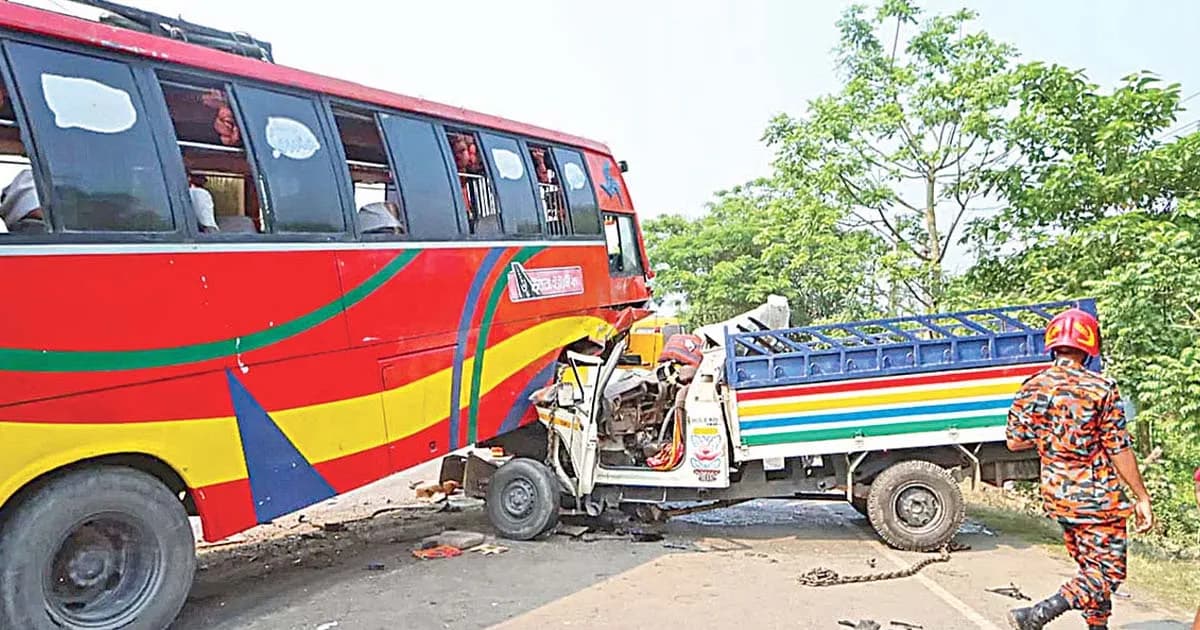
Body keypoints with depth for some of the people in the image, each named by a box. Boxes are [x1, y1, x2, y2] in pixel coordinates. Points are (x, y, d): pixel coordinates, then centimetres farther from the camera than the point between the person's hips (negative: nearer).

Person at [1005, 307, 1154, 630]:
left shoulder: (1032, 387, -1)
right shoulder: (1102, 389, -13)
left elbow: (1014, 442, 1)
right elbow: (1119, 450, -12)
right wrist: (1142, 498, -4)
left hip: (1056, 494, 6)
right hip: (1097, 497, -6)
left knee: (1090, 566, 21)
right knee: (1107, 572, 2)